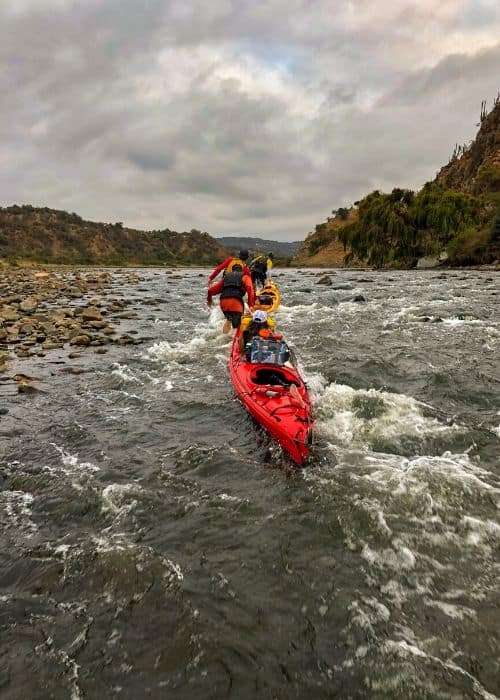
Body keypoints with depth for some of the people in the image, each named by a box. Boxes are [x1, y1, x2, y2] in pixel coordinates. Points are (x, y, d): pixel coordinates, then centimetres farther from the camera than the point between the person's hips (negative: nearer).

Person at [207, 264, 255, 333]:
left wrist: (209, 299, 46)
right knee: (237, 325, -7)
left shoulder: (226, 277, 30)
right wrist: (251, 305, -6)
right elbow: (249, 288, -3)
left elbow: (211, 290, 26)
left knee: (229, 319, 31)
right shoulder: (245, 277, 20)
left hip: (223, 302, 5)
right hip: (236, 301, -4)